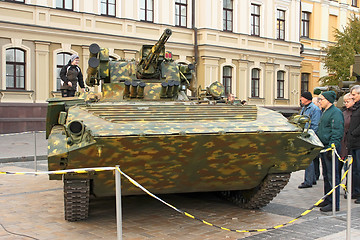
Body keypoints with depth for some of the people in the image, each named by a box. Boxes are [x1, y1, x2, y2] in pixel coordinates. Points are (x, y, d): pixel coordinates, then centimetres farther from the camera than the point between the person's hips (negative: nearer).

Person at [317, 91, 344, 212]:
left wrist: (332, 148, -23)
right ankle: (327, 200, 25)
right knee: (326, 175, 15)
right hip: (323, 148, 10)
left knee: (332, 176, -6)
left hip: (331, 148, -10)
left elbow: (337, 132, -19)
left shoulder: (336, 112, -13)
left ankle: (334, 204, -1)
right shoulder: (325, 112, 18)